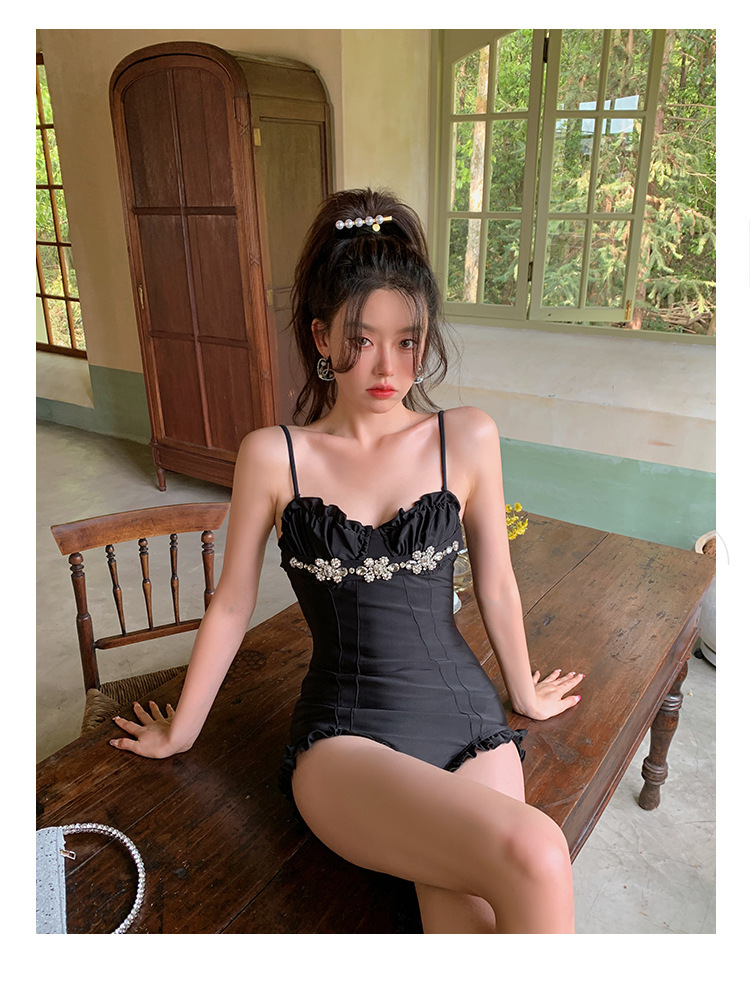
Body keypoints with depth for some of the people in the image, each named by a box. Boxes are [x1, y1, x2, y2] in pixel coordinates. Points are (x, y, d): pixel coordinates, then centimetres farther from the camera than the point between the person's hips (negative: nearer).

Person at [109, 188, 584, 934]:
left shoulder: (466, 438, 0)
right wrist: (180, 730, 15)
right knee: (533, 853, -26)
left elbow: (496, 586, 11)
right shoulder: (273, 457, -4)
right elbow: (231, 605, 6)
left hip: (468, 718, 2)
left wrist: (524, 692, 23)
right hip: (345, 736, -2)